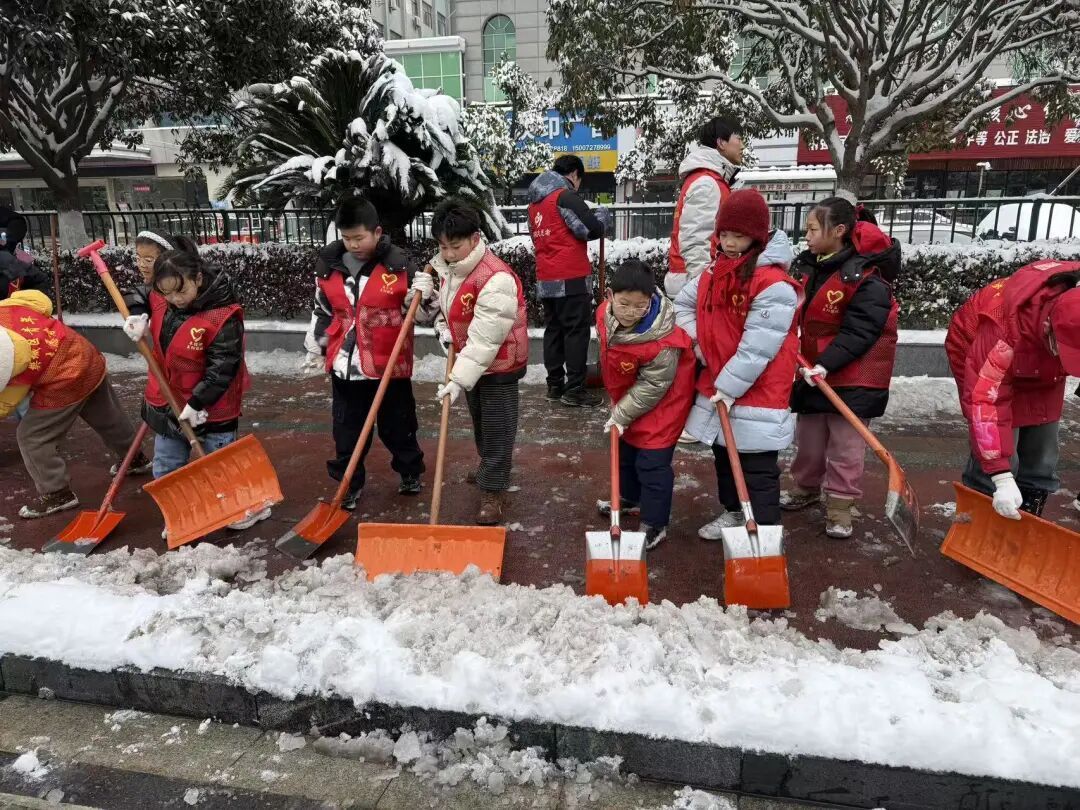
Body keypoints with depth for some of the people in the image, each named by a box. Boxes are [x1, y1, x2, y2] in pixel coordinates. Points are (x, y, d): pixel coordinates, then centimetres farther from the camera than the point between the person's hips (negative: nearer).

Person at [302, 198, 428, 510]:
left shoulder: (398, 263, -10)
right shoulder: (328, 264, 1)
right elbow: (321, 312, 14)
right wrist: (315, 349, 17)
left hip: (389, 364, -3)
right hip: (345, 364, 3)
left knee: (396, 425, 13)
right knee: (347, 429, 13)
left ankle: (411, 471, 35)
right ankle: (350, 482, 29)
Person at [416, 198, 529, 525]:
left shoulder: (496, 278, -31)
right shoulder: (443, 266, -4)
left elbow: (484, 339, -32)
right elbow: (442, 305, 16)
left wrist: (458, 380, -32)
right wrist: (443, 328, -5)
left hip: (499, 363, -8)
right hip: (469, 359, 8)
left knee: (496, 427, 1)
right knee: (478, 420, 24)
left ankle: (492, 491, 13)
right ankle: (489, 467, 46)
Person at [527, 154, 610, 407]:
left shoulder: (536, 201, 16)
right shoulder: (566, 195, -9)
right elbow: (592, 229, -13)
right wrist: (603, 214, 8)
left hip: (545, 278, 8)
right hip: (571, 277, -8)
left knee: (553, 330, 12)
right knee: (576, 331, -4)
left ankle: (555, 384, 16)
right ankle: (574, 389, -5)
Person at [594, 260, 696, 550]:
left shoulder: (661, 342, -38)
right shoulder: (605, 314, -17)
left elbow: (652, 386, -27)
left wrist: (621, 415, -20)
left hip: (659, 404, -8)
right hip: (627, 398, 8)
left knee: (652, 463, -3)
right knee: (625, 451, 25)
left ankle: (654, 525, 13)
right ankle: (631, 499, 49)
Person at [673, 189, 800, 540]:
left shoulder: (774, 285, -21)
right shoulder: (715, 272, 5)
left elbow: (757, 347, -24)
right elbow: (684, 303, 19)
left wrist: (730, 387, -20)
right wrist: (696, 342, 4)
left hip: (758, 393, -8)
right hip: (716, 387, 8)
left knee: (758, 468, -1)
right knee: (723, 455, 22)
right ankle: (732, 512, 42)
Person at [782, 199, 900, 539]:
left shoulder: (867, 278, -20)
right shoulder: (806, 265, 3)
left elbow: (858, 332, -24)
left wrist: (826, 364, -30)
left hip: (853, 376, -7)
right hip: (813, 370, 7)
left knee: (845, 442, 3)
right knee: (808, 437, 19)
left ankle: (840, 505, 15)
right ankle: (806, 488, 38)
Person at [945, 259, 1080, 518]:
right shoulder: (1004, 330, -44)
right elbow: (986, 399, -43)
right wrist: (1002, 479, -44)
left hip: (1044, 371, 5)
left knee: (1041, 461, 4)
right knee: (995, 457, -16)